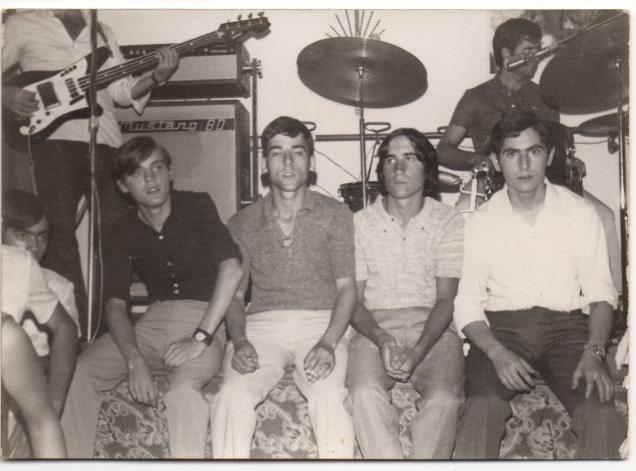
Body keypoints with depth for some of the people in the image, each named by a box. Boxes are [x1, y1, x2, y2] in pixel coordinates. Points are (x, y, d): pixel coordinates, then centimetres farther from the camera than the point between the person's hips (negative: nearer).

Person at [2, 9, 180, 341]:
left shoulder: (102, 32, 21)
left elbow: (121, 90, 11)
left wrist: (158, 76, -5)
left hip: (105, 140, 4)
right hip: (54, 138, -3)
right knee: (59, 234, -6)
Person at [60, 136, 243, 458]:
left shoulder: (197, 207, -5)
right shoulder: (123, 234, 6)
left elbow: (231, 269, -17)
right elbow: (115, 304, 1)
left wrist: (200, 338, -22)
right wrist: (135, 361, -17)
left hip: (205, 319, -4)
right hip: (153, 322, 4)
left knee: (183, 386, -36)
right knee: (79, 372, -17)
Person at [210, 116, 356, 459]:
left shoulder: (336, 215, 9)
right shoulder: (243, 224, 14)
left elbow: (346, 287, 2)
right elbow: (235, 293, 11)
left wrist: (328, 343, -15)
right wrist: (239, 341, -9)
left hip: (321, 324, -1)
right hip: (261, 326, 2)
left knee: (328, 397, -31)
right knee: (233, 396, -28)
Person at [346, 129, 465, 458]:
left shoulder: (449, 221, 5)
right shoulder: (360, 223, 8)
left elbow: (445, 299, -2)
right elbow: (354, 300, 4)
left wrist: (418, 352, -19)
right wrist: (382, 341, -16)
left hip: (432, 329, 0)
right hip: (375, 327, 1)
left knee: (443, 399, -30)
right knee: (364, 393, -30)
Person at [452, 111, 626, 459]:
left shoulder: (580, 213, 7)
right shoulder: (481, 221, 5)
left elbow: (600, 292, 6)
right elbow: (467, 305, 1)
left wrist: (594, 352, -12)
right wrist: (498, 353, -17)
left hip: (568, 326, 1)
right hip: (502, 328, 0)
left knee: (600, 414, -26)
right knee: (482, 407, -30)